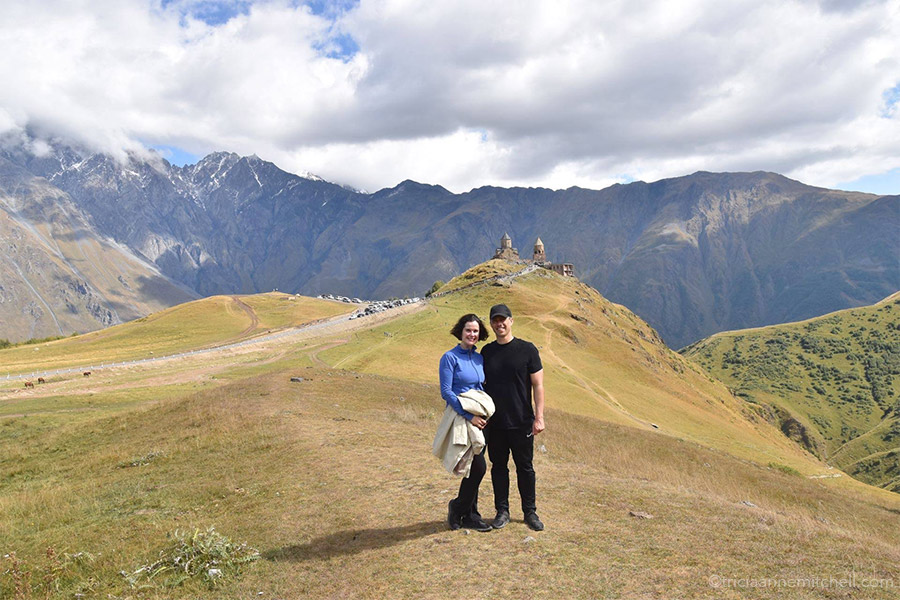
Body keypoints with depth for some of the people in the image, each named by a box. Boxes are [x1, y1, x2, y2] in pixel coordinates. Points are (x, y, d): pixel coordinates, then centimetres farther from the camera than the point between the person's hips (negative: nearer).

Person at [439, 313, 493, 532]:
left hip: (479, 420, 7)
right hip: (461, 419, -7)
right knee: (479, 467, -10)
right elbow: (446, 392, -15)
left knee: (473, 468, 10)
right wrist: (469, 415, -19)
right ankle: (457, 508, 11)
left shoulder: (479, 358, 11)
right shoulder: (450, 357, -9)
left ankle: (470, 516, 21)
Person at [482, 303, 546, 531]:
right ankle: (502, 511, 23)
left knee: (525, 468, 8)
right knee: (498, 467, 10)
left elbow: (538, 385, -3)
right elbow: (482, 385, 13)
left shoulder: (527, 349, -3)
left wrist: (539, 417, -9)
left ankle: (530, 512, 21)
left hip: (521, 423, -2)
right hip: (494, 424, 3)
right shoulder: (486, 352, 7)